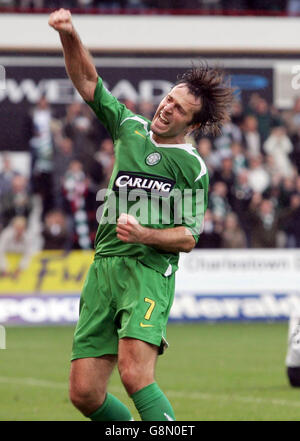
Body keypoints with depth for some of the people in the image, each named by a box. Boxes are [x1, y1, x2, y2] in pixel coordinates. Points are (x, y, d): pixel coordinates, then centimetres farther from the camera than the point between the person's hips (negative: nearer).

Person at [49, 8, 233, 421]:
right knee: (84, 393, -2)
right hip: (104, 268, 5)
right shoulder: (130, 127, 13)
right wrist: (70, 35, -4)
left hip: (150, 271, -5)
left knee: (135, 374, -25)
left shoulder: (194, 167, 2)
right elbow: (87, 81, 12)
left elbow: (188, 237, 0)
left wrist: (145, 234, -17)